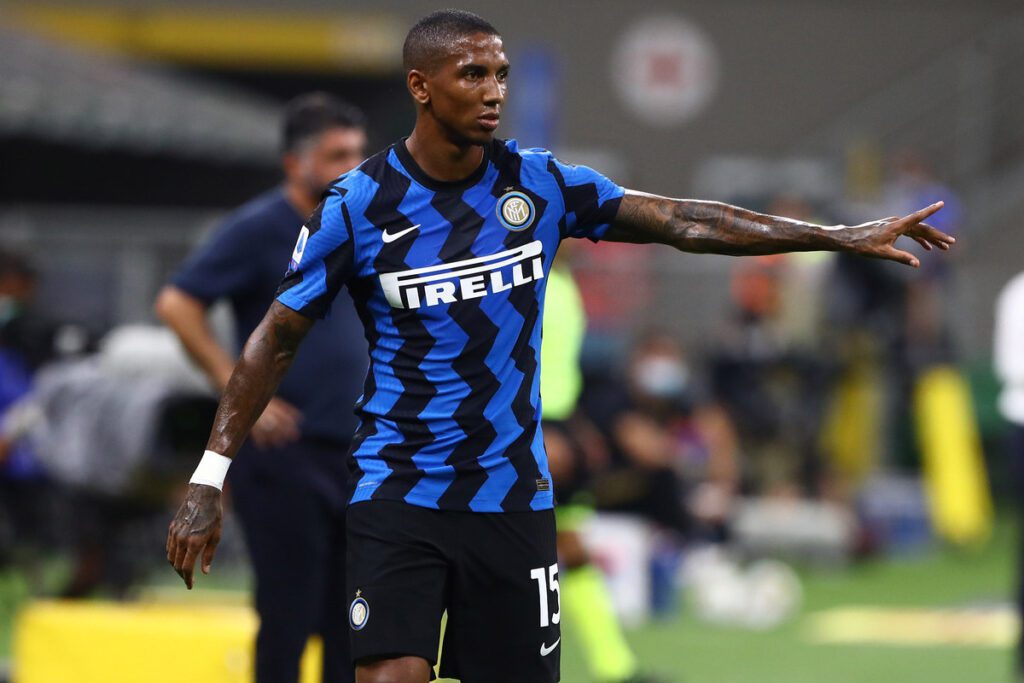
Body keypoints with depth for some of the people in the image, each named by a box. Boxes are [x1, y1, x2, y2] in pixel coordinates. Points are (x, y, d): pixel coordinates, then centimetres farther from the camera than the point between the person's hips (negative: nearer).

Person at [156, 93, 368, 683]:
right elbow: (178, 304, -14)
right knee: (289, 613, -5)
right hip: (286, 452, -7)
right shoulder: (260, 229, -8)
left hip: (353, 451, 7)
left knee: (353, 627, 7)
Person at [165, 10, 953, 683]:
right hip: (397, 495, -3)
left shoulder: (540, 183, 0)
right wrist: (208, 479, -7)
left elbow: (682, 221, 2)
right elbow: (277, 340, -2)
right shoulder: (357, 205, -8)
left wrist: (842, 236, -2)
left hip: (513, 494, 3)